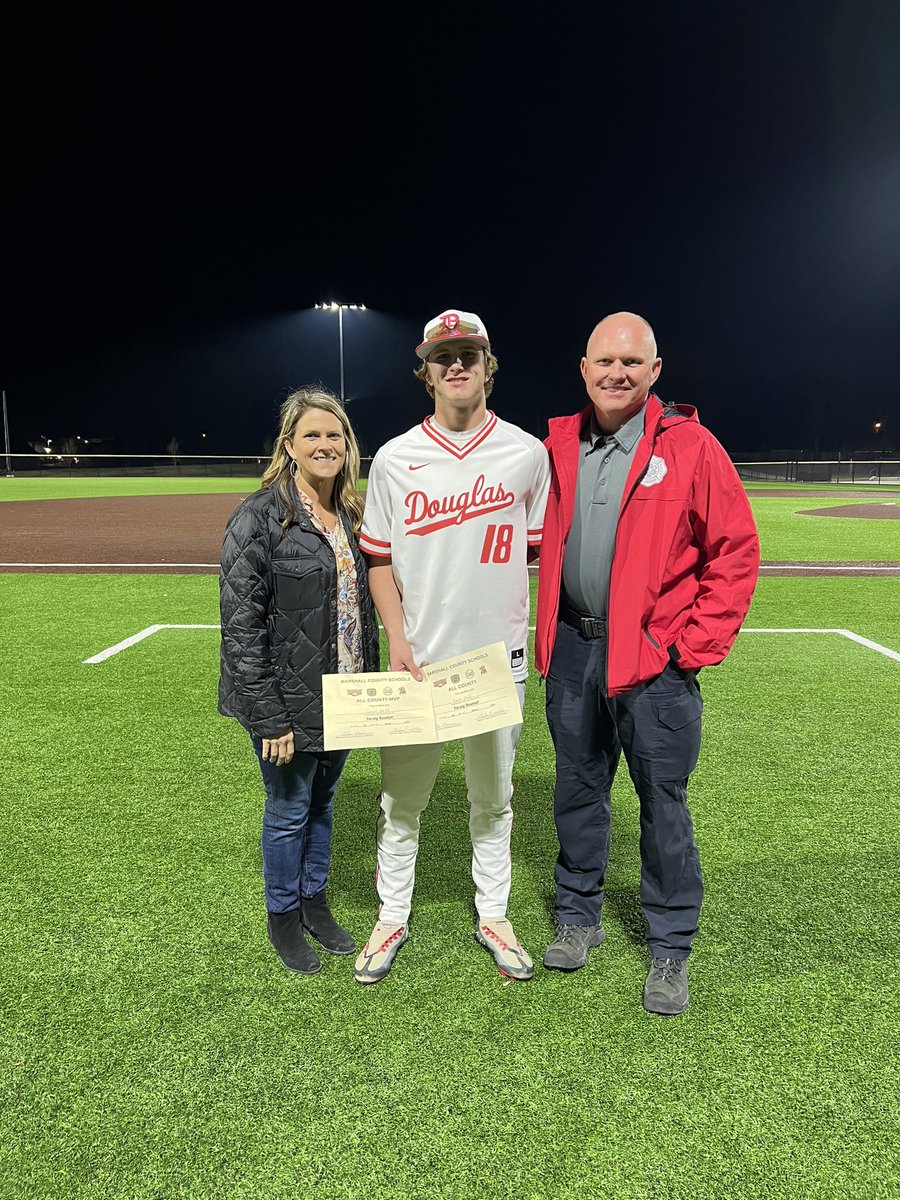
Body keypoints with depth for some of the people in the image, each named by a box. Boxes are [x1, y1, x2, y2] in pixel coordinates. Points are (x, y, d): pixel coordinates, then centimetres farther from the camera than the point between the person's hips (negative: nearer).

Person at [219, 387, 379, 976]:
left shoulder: (351, 514, 6)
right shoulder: (259, 517, -15)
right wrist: (269, 717, -20)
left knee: (323, 801, 21)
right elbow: (241, 624, -18)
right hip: (290, 703, -6)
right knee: (290, 810, 11)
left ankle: (315, 901, 41)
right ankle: (284, 916, 34)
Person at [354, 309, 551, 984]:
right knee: (401, 796, 10)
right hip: (417, 656, 0)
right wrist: (398, 641, -7)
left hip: (499, 657, 0)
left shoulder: (527, 453, 0)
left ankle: (492, 917, 33)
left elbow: (537, 552, 5)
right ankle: (393, 919, 29)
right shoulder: (396, 459, 0)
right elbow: (379, 558, 4)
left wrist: (535, 638, -3)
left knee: (493, 797, 14)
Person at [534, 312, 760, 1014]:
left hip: (654, 656, -4)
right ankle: (580, 916, 35)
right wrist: (551, 630, 8)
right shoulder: (559, 446, 7)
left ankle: (670, 948, 23)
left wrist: (697, 646, -9)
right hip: (571, 648, 4)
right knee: (577, 789, 16)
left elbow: (736, 551, -5)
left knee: (663, 802, 5)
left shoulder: (690, 446, -6)